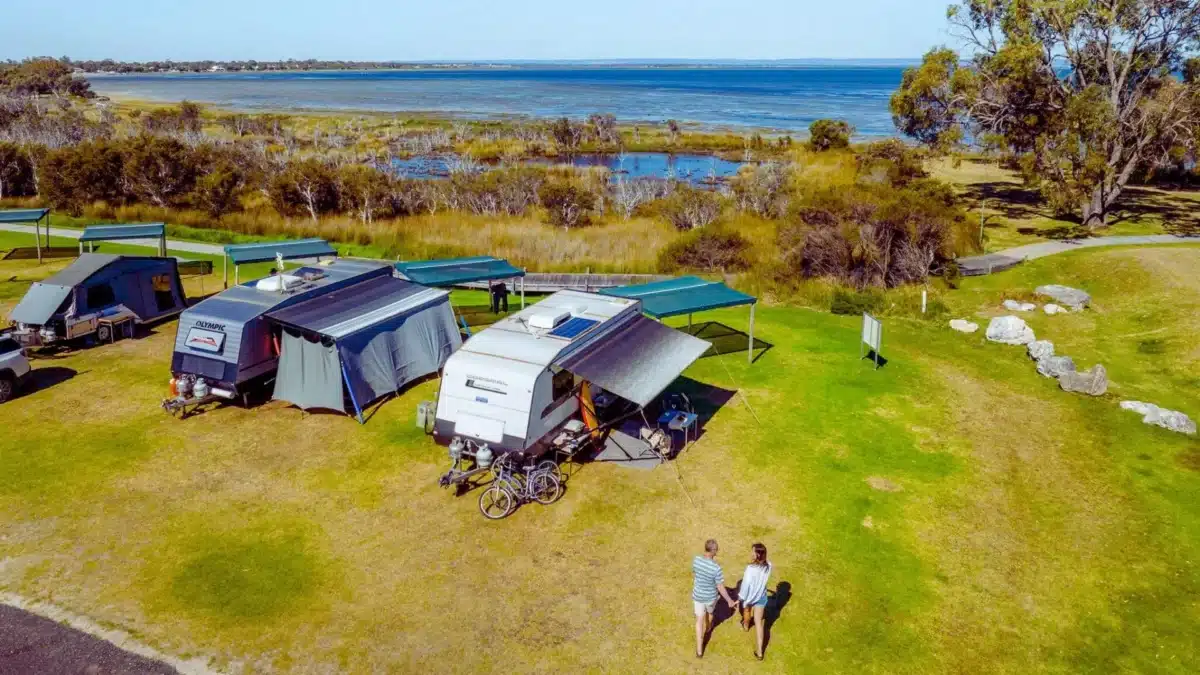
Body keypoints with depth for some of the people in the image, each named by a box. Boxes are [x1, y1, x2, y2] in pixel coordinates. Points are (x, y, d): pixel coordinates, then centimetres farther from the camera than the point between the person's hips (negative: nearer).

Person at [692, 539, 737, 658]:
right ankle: (708, 627, 63)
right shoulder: (716, 568, -33)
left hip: (697, 595, 2)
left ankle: (699, 650, 19)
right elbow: (720, 588, -22)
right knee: (710, 612, 32)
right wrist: (729, 601, -6)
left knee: (699, 620, 16)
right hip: (710, 596, -2)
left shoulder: (696, 560, -19)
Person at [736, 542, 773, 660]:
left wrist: (741, 597, -10)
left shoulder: (750, 568, -35)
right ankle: (760, 651, 14)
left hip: (749, 596, -3)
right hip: (761, 596, 3)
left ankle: (746, 625, 62)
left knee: (747, 611, 31)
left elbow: (746, 584, -23)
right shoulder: (768, 566, -19)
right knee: (758, 621, 14)